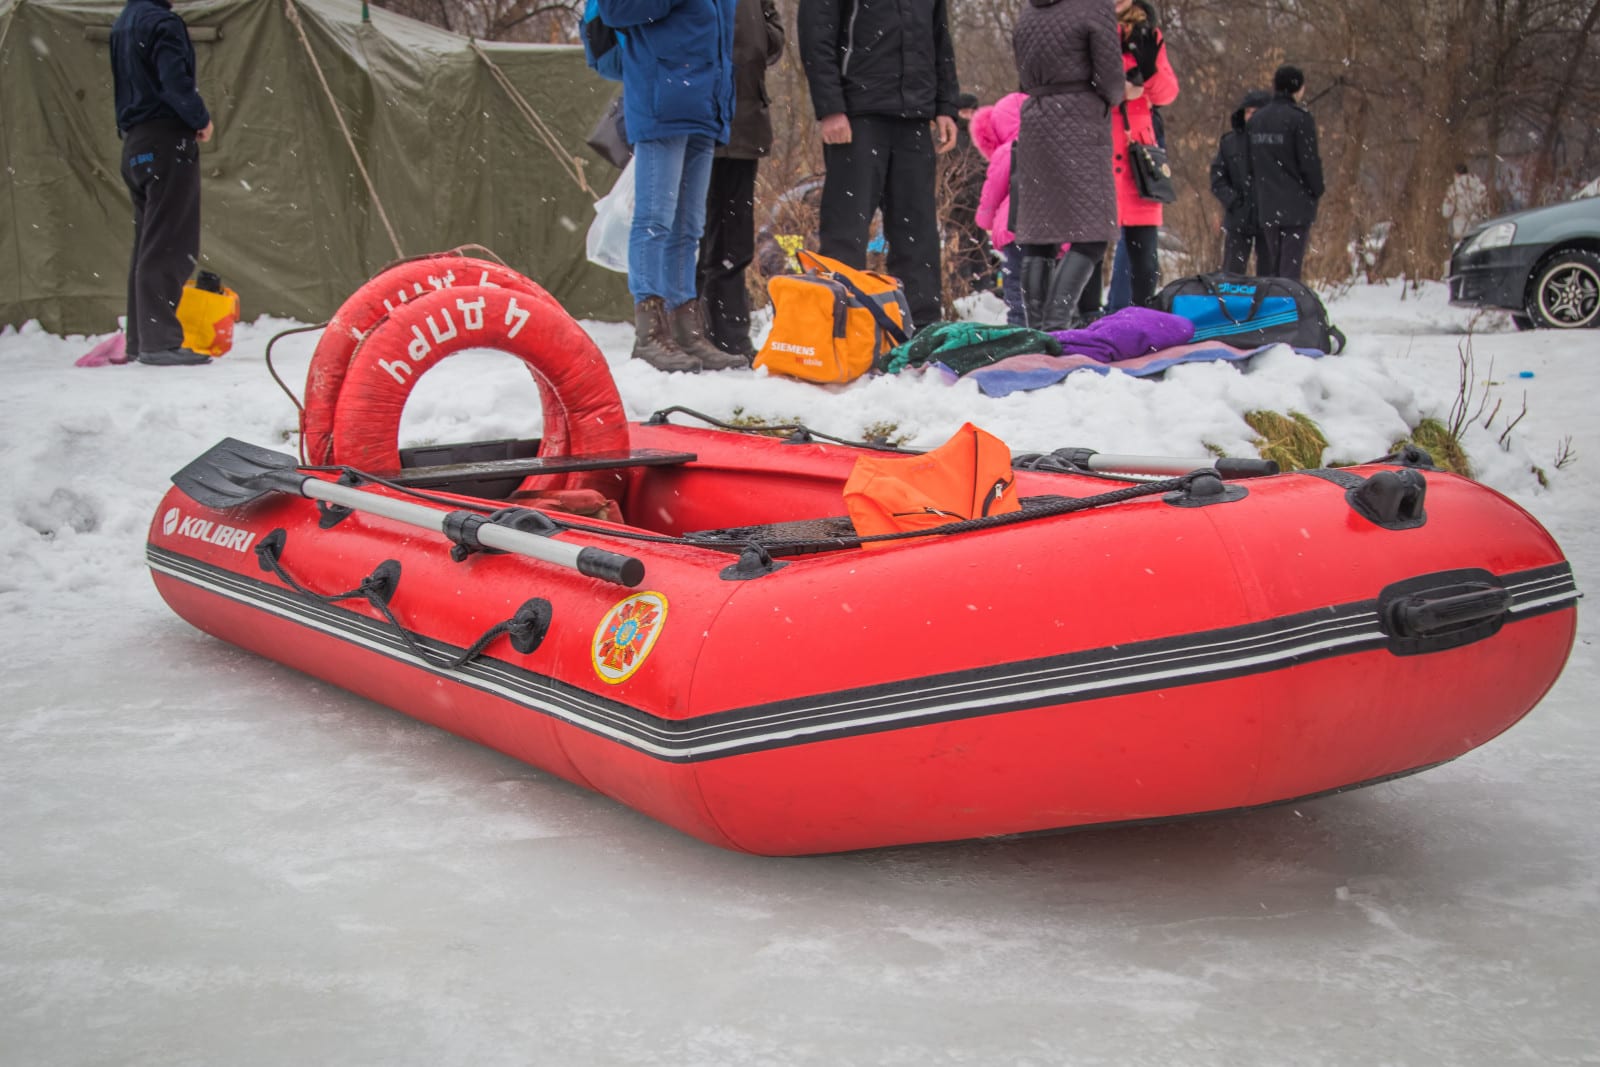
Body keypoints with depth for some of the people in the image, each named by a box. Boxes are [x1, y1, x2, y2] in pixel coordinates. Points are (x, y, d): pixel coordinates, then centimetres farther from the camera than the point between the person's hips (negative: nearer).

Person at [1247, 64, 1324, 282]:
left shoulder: (1254, 120, 10)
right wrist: (1317, 193, 4)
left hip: (1264, 207, 6)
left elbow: (1248, 162, 13)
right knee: (1290, 267, -7)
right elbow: (1310, 161, -10)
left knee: (1266, 268, 11)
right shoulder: (1300, 118, -9)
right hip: (1295, 206, -6)